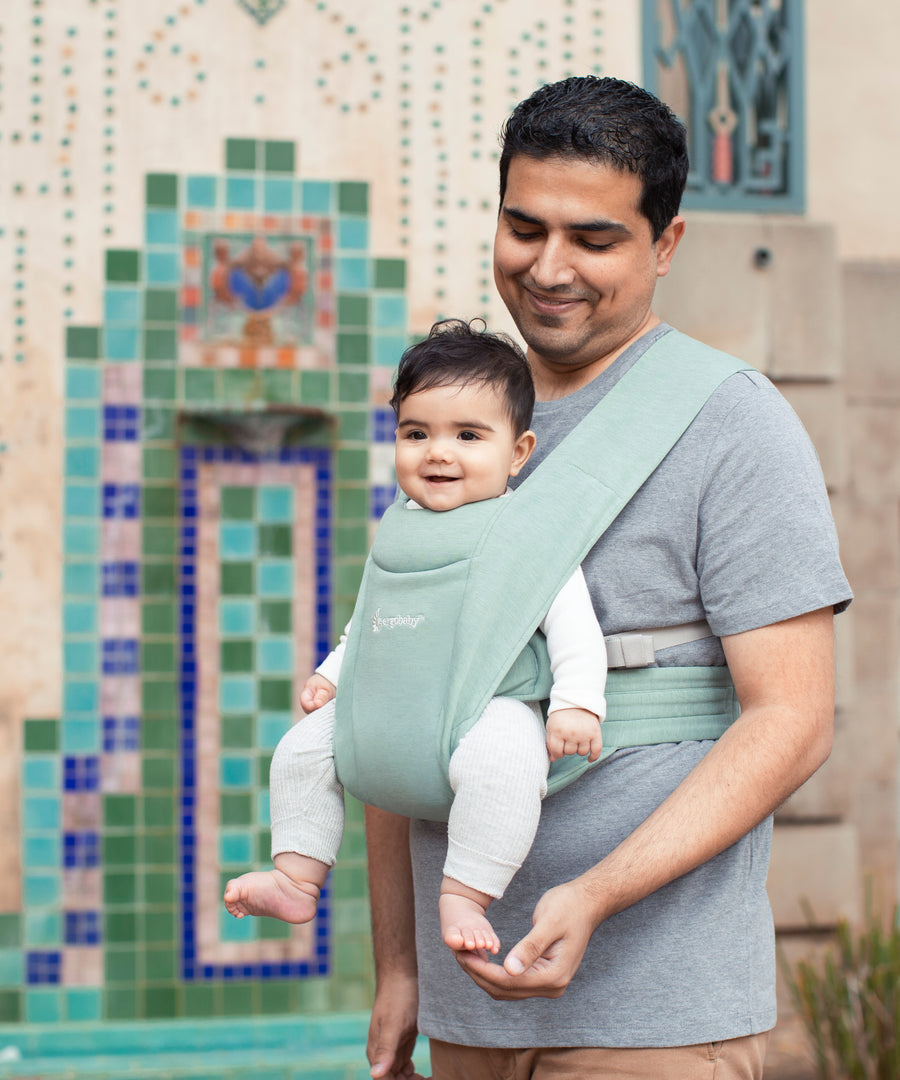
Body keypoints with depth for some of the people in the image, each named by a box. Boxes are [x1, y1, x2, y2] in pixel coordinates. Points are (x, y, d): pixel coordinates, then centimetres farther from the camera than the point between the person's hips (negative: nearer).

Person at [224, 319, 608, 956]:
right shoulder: (405, 529, 12)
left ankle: (465, 895, -28)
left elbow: (572, 617, -14)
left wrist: (576, 703, -25)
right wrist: (333, 673, 27)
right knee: (304, 747, 6)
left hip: (493, 707, -7)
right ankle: (297, 882, 15)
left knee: (497, 757, -38)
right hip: (400, 713, 7)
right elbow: (373, 614, 27)